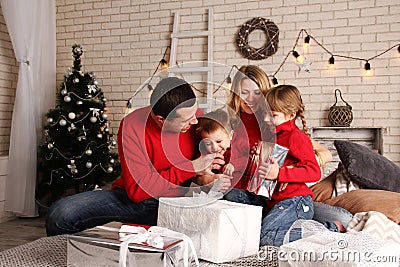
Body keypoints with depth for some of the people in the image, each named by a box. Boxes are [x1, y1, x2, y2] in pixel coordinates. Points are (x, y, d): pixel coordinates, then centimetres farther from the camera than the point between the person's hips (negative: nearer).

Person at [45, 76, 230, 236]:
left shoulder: (195, 116, -9)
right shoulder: (132, 127, -19)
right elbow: (138, 190, -22)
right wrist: (191, 167, -22)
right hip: (134, 199, -1)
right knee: (60, 214, -20)